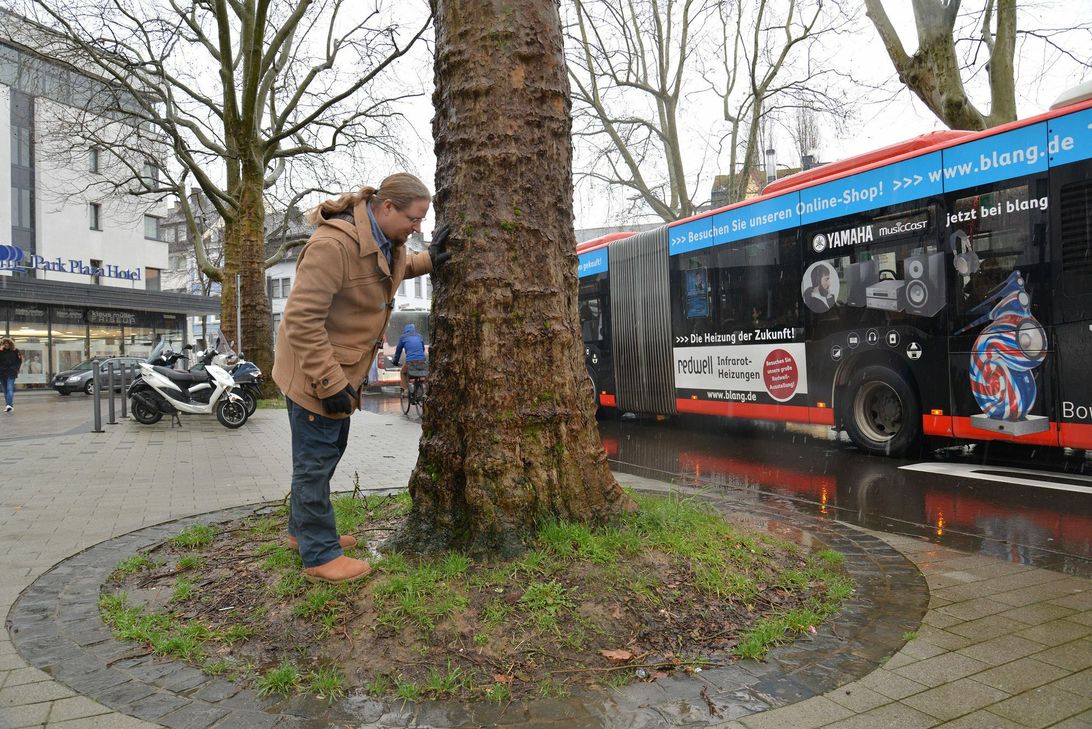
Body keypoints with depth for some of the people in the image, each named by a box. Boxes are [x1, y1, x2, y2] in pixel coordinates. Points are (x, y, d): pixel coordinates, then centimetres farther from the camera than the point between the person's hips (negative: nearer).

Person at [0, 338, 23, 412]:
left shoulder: (15, 351, 2)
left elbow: (19, 361, 8)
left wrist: (16, 369, -1)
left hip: (11, 373, -3)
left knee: (10, 389, -14)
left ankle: (9, 405, -23)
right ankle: (8, 405, 15)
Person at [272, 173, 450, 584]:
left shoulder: (387, 240, 1)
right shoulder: (333, 243, -28)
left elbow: (395, 268, 27)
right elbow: (301, 318, -29)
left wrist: (427, 262, 7)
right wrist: (329, 382, -28)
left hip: (343, 367, 10)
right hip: (316, 371, -10)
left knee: (329, 451, 21)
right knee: (316, 461, 1)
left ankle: (303, 530, 39)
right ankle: (320, 556, 16)